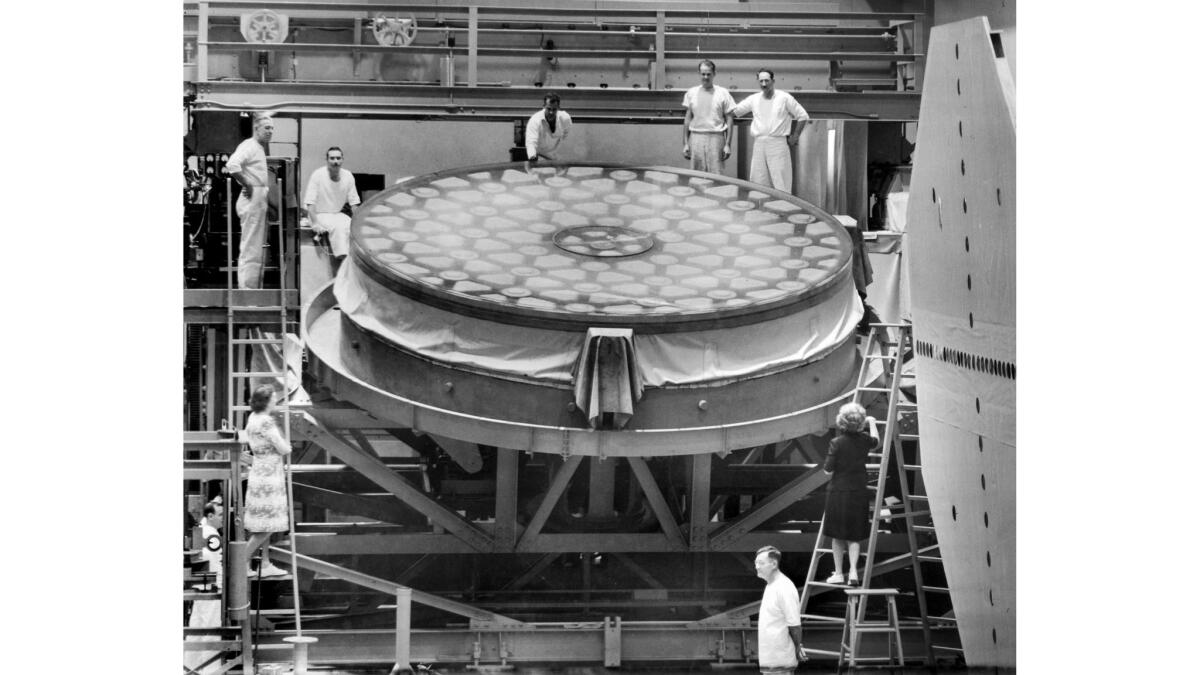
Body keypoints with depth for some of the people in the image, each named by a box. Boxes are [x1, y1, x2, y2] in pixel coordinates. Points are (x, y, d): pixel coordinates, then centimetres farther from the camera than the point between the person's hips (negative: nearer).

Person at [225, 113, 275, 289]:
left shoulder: (260, 148, 18)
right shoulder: (249, 146, -13)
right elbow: (232, 165, -29)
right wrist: (247, 185, -21)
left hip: (259, 201, 10)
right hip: (253, 200, -10)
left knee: (257, 249, 14)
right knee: (251, 250, -9)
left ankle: (254, 289, 19)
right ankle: (246, 290, -8)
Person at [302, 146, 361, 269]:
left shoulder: (348, 176, 0)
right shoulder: (318, 175, -13)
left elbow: (354, 203, 4)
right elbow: (310, 203, -15)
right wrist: (315, 224, -25)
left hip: (338, 214, 5)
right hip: (319, 214, -5)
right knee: (338, 226, -33)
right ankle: (342, 258, -35)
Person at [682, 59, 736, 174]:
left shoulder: (723, 93, 3)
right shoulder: (691, 93, 9)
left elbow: (729, 120, 4)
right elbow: (687, 119, 12)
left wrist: (727, 144, -3)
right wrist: (685, 144, 6)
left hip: (716, 138, -2)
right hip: (696, 137, 2)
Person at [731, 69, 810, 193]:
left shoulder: (784, 98, 0)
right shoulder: (753, 99, 10)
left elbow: (803, 116, 5)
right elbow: (734, 111, 15)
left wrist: (795, 136, 1)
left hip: (778, 142, -4)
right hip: (759, 144, 4)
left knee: (781, 184, -7)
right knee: (758, 182, 3)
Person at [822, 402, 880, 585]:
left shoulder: (837, 442, -13)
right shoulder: (864, 440, -3)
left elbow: (828, 468, -11)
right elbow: (876, 441, 22)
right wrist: (872, 423, 37)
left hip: (838, 492, -2)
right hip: (858, 492, 2)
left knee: (838, 536, 8)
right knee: (854, 536, 9)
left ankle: (838, 573, 12)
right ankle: (853, 570, -4)